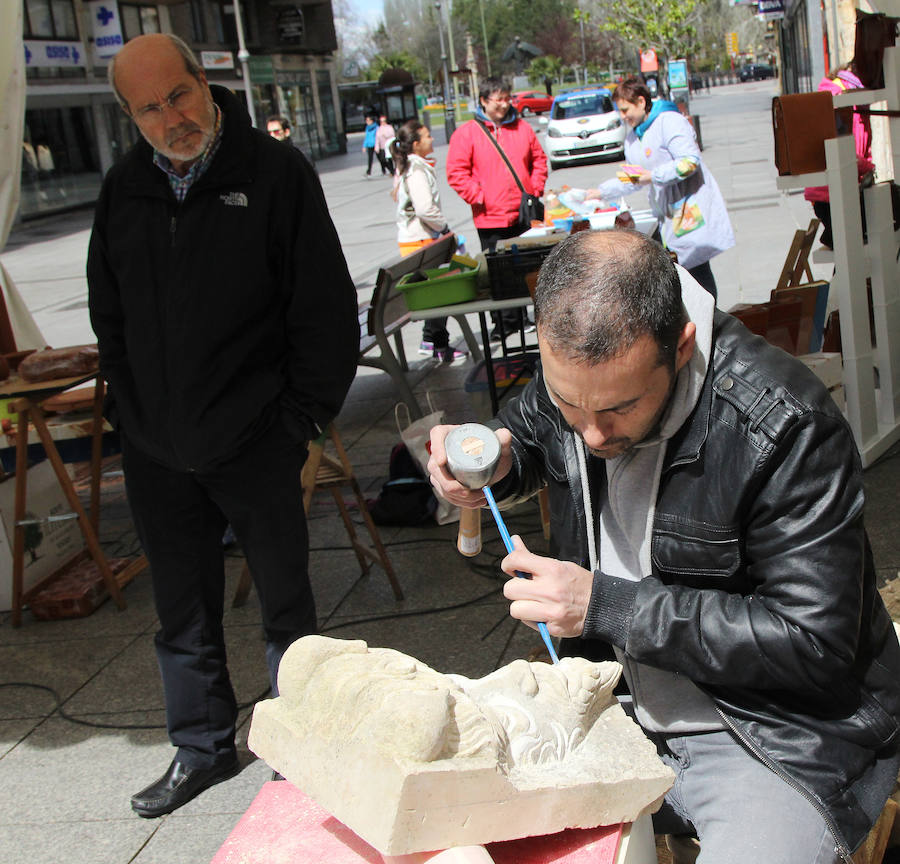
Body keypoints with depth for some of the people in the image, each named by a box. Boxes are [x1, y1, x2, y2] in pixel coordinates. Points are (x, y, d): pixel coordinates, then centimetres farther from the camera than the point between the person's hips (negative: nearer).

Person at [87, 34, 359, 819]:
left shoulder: (276, 172, -9)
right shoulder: (124, 190, 5)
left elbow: (325, 306, -8)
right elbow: (108, 314, 15)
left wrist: (304, 414, -9)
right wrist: (130, 408, 8)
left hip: (255, 440, -4)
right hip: (155, 450, 5)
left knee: (286, 600, 11)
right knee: (184, 609, 16)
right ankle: (202, 748, 33)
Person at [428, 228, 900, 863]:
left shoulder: (784, 427, -26)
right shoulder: (573, 375, -7)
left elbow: (816, 644, -25)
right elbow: (525, 432, 18)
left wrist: (605, 605, -25)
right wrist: (492, 466, -8)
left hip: (779, 738, -5)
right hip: (624, 710, 5)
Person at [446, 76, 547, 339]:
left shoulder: (522, 127, 9)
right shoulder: (466, 133, -3)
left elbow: (539, 159, 16)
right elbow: (456, 173, -6)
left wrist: (535, 190, 4)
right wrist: (479, 197, -12)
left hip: (524, 215, 3)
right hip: (491, 218, -3)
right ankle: (505, 321, 10)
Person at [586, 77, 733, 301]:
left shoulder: (670, 121, -10)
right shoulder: (633, 136, 18)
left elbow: (690, 161, -19)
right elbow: (633, 179, 28)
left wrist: (653, 176, -21)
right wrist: (602, 192, 21)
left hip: (691, 208, -8)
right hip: (667, 212, 8)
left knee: (698, 268, -10)